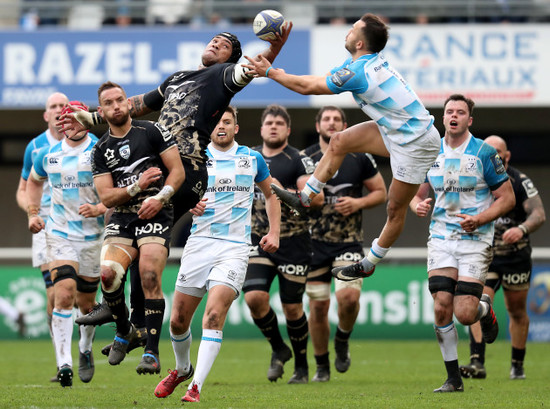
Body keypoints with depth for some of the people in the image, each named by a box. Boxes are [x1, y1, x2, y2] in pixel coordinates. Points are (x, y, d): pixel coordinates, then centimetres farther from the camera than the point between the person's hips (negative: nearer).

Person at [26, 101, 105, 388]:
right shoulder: (48, 155, 5)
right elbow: (34, 181, 25)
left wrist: (99, 208, -24)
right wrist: (33, 213, 13)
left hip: (94, 235, -1)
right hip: (59, 233, 1)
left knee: (86, 302, 8)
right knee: (64, 294, -18)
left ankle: (86, 348, 39)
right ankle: (63, 364, -21)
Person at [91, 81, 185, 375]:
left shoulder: (152, 131, 4)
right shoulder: (101, 150, 13)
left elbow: (178, 171, 1)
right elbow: (106, 197, 6)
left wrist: (160, 198, -14)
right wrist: (137, 187, -10)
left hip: (155, 216, -3)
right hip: (121, 219, 3)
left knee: (150, 279, -18)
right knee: (107, 274, -19)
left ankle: (152, 353, -13)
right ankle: (123, 331, 8)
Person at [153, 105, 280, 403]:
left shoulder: (253, 159, 8)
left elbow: (270, 194, 23)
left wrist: (274, 232, 10)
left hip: (235, 247, -2)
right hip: (199, 244, 2)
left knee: (214, 314, -20)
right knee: (178, 320, 3)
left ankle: (196, 387, -20)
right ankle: (182, 370, 33)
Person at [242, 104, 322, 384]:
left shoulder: (298, 160, -6)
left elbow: (317, 198, -16)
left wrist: (283, 192, -23)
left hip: (293, 245, -4)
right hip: (259, 242, 4)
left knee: (292, 307, 0)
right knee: (254, 297, -14)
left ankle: (301, 366, 19)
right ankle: (278, 349, 10)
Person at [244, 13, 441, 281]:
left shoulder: (358, 72, -26)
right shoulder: (364, 62, 2)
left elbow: (308, 87, -13)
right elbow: (322, 80, 11)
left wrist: (270, 72, -2)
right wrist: (272, 71, 7)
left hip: (416, 143, -10)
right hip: (397, 131, 10)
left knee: (396, 209, 3)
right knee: (339, 142, 9)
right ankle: (304, 199, 18)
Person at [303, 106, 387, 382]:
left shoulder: (359, 158, 3)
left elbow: (381, 192, 10)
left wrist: (358, 203, -8)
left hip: (349, 241, -1)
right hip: (315, 242, 1)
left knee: (349, 296, -20)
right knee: (318, 305, 0)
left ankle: (343, 340, 12)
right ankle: (322, 366, 18)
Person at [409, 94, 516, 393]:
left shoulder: (484, 153, -6)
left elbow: (507, 198, -3)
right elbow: (416, 194, 17)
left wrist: (479, 219, -18)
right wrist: (418, 205, -8)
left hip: (475, 240, -3)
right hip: (441, 238, 3)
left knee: (465, 314, -12)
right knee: (441, 309, -8)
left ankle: (485, 308, 26)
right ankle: (453, 379, 4)